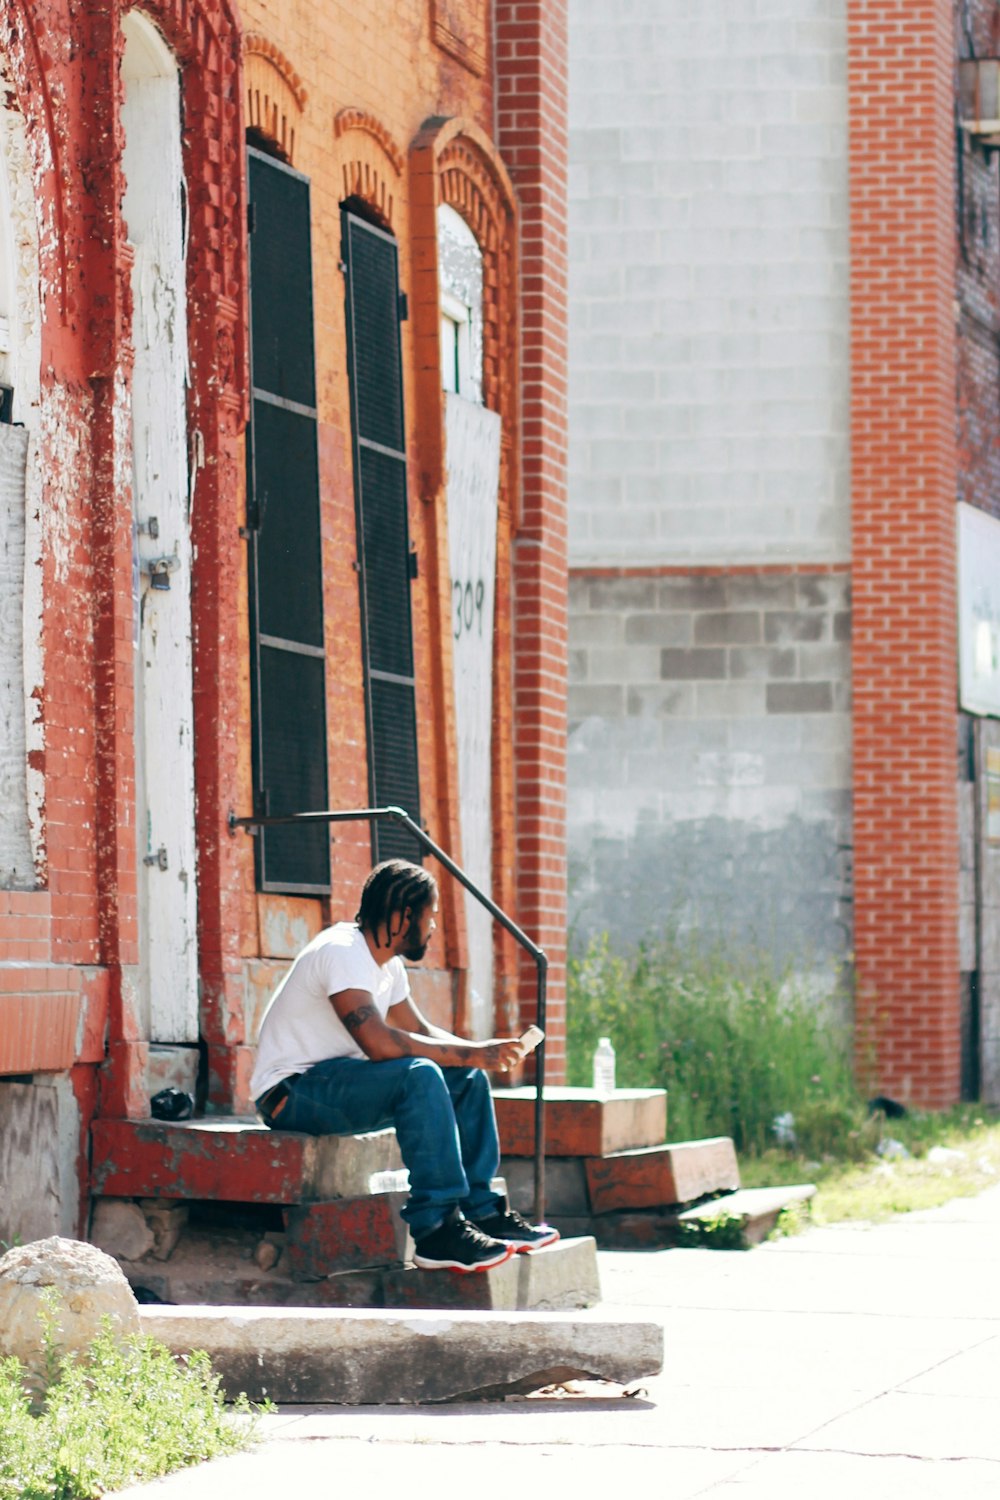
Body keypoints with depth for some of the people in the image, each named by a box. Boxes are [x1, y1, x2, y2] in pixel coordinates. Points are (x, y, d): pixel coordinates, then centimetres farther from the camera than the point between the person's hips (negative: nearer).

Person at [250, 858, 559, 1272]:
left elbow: (419, 1031, 18)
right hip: (291, 1093, -10)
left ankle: (481, 1211, 4)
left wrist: (483, 1052, -2)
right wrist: (470, 1054, -25)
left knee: (467, 1079, 4)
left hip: (335, 1081, 10)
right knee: (420, 1075, -31)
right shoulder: (342, 952, -21)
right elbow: (379, 1043, -31)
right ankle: (436, 1230, -32)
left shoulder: (387, 965, 11)